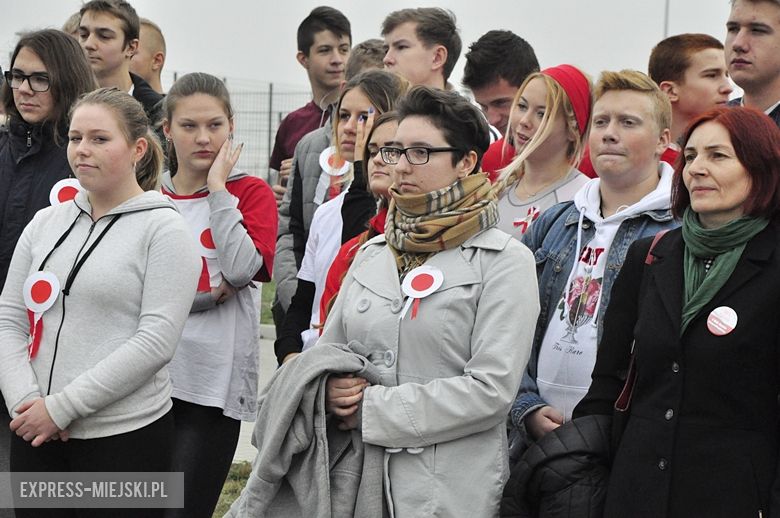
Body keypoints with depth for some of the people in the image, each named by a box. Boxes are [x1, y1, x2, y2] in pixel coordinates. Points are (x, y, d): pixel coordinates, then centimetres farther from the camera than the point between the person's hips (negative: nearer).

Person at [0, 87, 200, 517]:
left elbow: (156, 341, -13)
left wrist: (62, 406, -15)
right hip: (35, 435, 5)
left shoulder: (163, 228, -5)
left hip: (125, 436, -5)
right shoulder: (45, 223, 11)